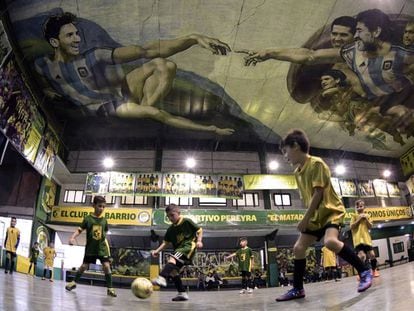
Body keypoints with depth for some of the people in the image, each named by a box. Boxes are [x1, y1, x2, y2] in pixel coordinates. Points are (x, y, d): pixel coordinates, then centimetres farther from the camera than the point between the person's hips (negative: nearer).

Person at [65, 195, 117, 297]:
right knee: (84, 266, 10)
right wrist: (72, 237, -22)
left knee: (106, 266, -10)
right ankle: (74, 282, 35)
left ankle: (110, 289, -2)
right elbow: (79, 230, -7)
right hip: (90, 248, -1)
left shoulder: (104, 220, 1)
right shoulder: (88, 218, -6)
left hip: (102, 248, 1)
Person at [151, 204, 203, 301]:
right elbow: (166, 242, 15)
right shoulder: (170, 229, 14)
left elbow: (199, 230, 3)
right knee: (173, 271, 2)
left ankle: (161, 278, -48)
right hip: (179, 249, 8)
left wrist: (199, 241, -11)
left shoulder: (187, 222, -3)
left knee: (172, 259, -31)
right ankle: (182, 293, 11)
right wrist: (157, 250, 1)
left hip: (188, 246, -8)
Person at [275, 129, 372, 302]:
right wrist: (308, 218, 7)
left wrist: (305, 218, -20)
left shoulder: (317, 163, -17)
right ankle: (297, 289, 13)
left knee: (330, 241, -34)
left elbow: (318, 193, -22)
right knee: (298, 248, 2)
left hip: (331, 210, -8)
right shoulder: (297, 172, 8)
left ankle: (364, 272, -14)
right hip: (315, 215, 8)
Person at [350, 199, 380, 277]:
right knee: (362, 255, -18)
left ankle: (374, 270, 24)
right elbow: (352, 227, -3)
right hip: (358, 239, -3)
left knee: (372, 254, 0)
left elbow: (370, 226, 7)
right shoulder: (354, 215, 6)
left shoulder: (367, 215, 14)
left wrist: (366, 219, -6)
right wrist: (359, 219, -9)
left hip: (367, 238, 3)